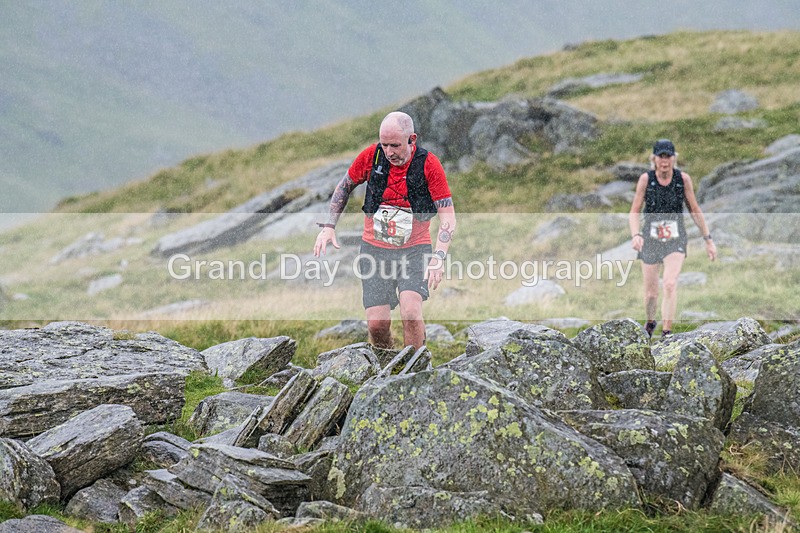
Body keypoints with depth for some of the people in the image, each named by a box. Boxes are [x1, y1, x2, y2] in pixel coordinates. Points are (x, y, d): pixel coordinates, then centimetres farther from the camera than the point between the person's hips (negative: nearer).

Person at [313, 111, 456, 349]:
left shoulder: (428, 164, -12)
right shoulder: (371, 156, -5)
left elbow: (448, 216, -12)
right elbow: (344, 186, 14)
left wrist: (439, 257, -25)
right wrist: (328, 226, 6)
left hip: (414, 249, -2)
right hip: (375, 249, 2)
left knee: (411, 311, -25)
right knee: (377, 323, -7)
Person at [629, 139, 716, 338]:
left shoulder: (683, 179, -7)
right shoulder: (646, 179, -9)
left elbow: (694, 210, 4)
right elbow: (634, 212, -8)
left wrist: (708, 240, 5)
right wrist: (635, 235, -26)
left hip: (675, 240, -1)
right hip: (650, 240, 1)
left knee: (670, 284, -23)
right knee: (651, 292, 10)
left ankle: (666, 334, -22)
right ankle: (650, 322, 42)